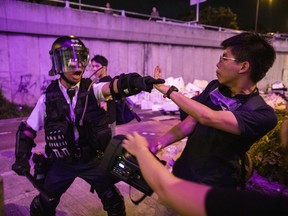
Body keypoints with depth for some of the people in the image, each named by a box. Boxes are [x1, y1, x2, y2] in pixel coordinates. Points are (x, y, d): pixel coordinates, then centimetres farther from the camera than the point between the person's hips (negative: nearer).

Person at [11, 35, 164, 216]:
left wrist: (135, 82, -52)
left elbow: (114, 87, -32)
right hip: (62, 163, 1)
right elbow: (28, 129, 2)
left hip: (94, 160, 0)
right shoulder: (48, 97, -8)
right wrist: (22, 157, -7)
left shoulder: (91, 89, -11)